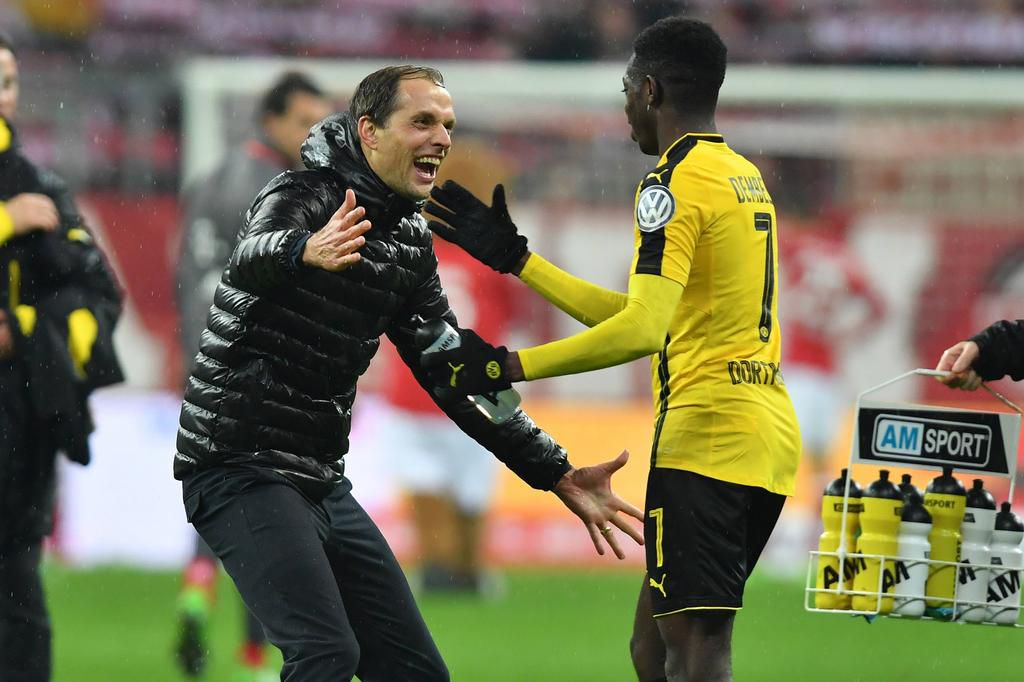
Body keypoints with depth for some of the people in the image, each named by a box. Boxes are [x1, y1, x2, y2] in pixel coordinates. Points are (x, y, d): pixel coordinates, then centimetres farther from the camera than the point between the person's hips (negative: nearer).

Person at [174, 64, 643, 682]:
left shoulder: (411, 242, 10)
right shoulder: (305, 196, -13)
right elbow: (253, 254, -37)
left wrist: (558, 475, 11)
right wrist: (306, 251, -62)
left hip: (324, 485, 9)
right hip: (242, 469, -9)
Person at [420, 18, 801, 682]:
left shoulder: (674, 184, -9)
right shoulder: (745, 176, 20)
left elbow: (642, 332, -22)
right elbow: (645, 317, 25)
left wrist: (507, 367, -19)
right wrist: (515, 258, 28)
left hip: (705, 434, -9)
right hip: (770, 435, 9)